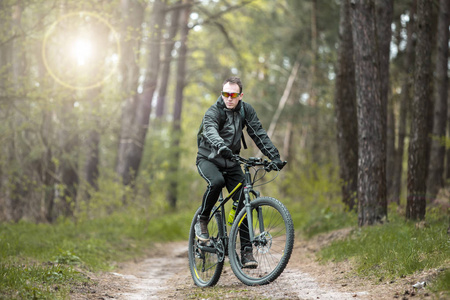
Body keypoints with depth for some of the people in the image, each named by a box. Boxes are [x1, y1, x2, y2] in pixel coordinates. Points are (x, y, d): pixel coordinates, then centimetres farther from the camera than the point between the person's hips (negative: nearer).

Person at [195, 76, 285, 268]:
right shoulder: (213, 112, -19)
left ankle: (246, 252, -8)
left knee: (243, 202, -10)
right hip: (208, 159, -4)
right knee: (217, 182, -36)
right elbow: (211, 131, -40)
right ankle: (202, 220, -12)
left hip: (231, 162, 4)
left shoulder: (246, 110, -4)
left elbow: (259, 134, -8)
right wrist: (221, 146, -61)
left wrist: (275, 157, -21)